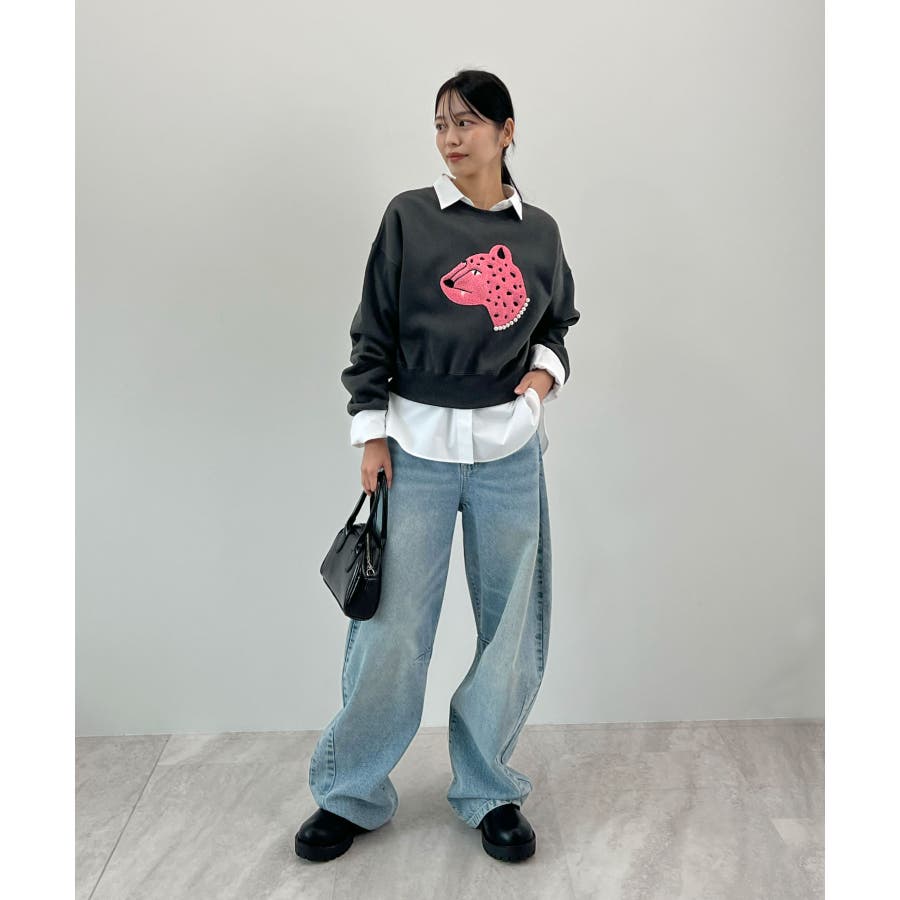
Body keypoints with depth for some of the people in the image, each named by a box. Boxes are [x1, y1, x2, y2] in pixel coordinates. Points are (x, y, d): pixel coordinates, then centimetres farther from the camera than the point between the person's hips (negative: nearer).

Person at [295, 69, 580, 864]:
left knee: (510, 626, 7)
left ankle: (489, 790, 27)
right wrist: (371, 432, -3)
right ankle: (351, 795, 21)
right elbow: (373, 331, 3)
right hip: (416, 447, -2)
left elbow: (559, 322, 19)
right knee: (390, 627, 0)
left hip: (509, 449, 2)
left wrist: (545, 371, -2)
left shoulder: (539, 230, 8)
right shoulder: (408, 217, 2)